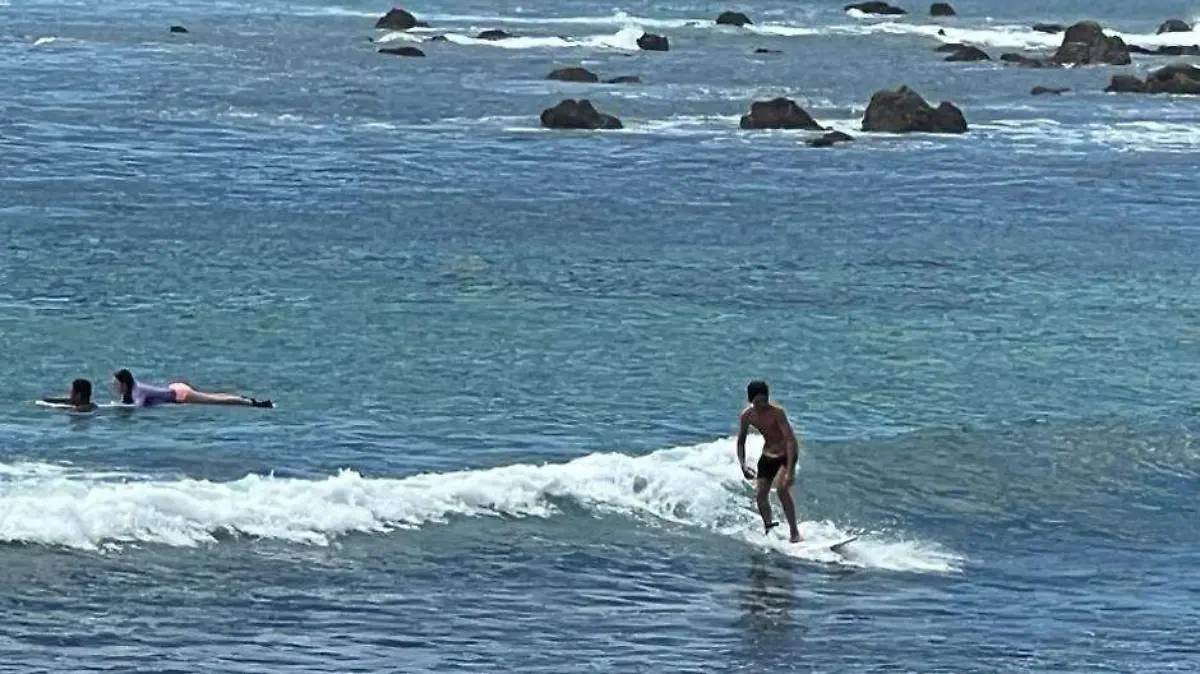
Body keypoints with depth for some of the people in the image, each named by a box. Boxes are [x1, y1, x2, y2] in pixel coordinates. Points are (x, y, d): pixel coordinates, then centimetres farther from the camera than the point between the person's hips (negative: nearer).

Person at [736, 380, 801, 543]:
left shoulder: (777, 413, -26)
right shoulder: (747, 416, -9)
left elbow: (790, 440, -30)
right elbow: (741, 442, 6)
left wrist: (790, 470, -36)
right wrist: (743, 466, -6)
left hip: (786, 453, -6)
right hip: (768, 455, 6)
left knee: (781, 488, -25)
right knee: (760, 495, 1)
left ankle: (795, 532, -19)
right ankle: (768, 528, 23)